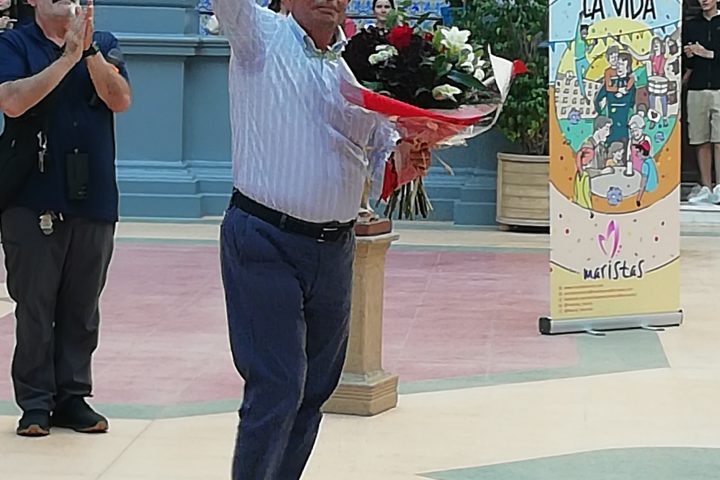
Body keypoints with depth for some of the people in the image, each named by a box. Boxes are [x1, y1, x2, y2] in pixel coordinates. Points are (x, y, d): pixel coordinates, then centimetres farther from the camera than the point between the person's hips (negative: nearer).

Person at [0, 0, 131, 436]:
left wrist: (89, 50, -17)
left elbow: (120, 100, -5)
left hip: (94, 200, 3)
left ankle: (73, 396, 15)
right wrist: (68, 57, -17)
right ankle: (36, 402, 6)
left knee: (82, 307, 7)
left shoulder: (104, 44, 9)